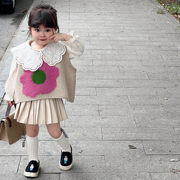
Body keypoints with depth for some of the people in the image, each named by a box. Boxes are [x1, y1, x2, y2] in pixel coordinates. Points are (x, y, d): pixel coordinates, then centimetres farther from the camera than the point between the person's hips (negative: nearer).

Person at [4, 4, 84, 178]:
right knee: (31, 131, 15)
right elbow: (14, 75, 1)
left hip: (51, 99, -1)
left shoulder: (58, 48, -8)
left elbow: (79, 49, -12)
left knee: (55, 132, 7)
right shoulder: (21, 51, -8)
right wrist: (10, 95, 8)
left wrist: (66, 37, -24)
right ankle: (33, 160, 38)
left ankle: (66, 149, 41)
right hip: (27, 99, 1)